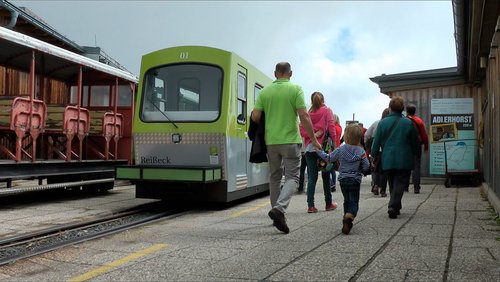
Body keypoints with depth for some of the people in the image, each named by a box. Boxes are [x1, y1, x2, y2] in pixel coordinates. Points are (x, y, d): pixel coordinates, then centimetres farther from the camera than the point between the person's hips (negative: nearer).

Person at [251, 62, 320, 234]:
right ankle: (279, 208, -21)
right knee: (292, 176, 1)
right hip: (290, 140, -3)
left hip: (271, 141, 4)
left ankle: (278, 215, 21)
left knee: (274, 177, 15)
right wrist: (313, 139, -4)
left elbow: (255, 116, 0)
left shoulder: (265, 91, 4)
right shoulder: (295, 89, -5)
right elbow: (304, 116, -11)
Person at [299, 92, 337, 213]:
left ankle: (310, 205, -3)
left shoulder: (308, 113, 7)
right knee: (326, 176, 10)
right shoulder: (327, 111, 1)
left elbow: (301, 130, -1)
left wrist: (312, 135, -6)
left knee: (312, 177, 2)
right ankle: (328, 204, 20)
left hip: (309, 148, 2)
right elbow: (331, 128, -8)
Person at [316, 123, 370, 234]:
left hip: (343, 180, 2)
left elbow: (328, 158, 6)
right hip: (355, 180, -2)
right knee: (354, 202, -2)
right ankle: (349, 218, -27)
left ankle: (346, 219, 21)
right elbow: (366, 166, -10)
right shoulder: (361, 151, -8)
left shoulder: (340, 150, -4)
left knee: (347, 201, 19)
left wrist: (319, 151, 19)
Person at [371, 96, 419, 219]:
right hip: (404, 161, -2)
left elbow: (376, 143, 0)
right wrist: (413, 154, 22)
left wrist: (374, 155, 16)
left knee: (392, 184, 16)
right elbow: (415, 143, 4)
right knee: (400, 184, -1)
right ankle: (393, 206, -18)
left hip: (387, 160, 2)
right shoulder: (408, 123, -4)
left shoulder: (382, 123, -3)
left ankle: (395, 207, 23)